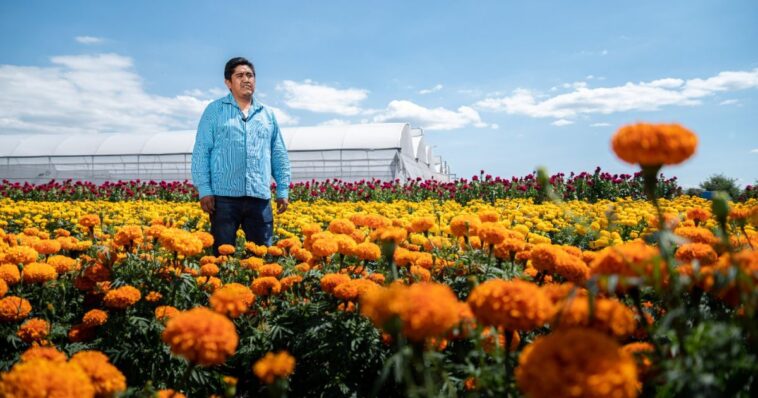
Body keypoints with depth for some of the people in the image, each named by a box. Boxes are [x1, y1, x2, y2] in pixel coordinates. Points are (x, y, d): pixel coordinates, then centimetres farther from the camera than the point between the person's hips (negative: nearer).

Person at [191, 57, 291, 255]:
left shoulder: (267, 114, 17)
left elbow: (279, 155, 18)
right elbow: (201, 152, 1)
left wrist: (283, 191, 10)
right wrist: (204, 191, -8)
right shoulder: (214, 110, 6)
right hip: (225, 196, -3)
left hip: (260, 196, 3)